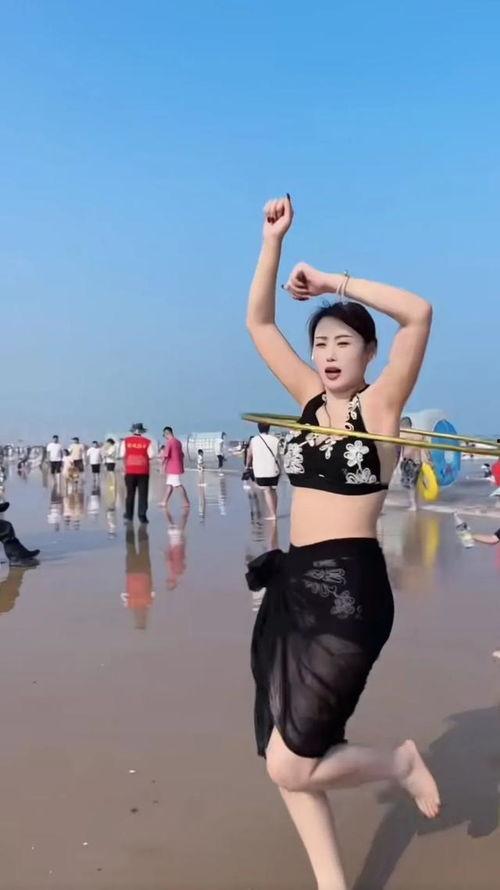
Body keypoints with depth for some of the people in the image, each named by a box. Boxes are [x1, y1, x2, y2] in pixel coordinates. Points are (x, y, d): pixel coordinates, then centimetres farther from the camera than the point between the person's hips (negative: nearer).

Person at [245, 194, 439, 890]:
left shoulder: (381, 404, -5)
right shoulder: (310, 399, 10)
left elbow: (420, 314, -20)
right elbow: (258, 323, 11)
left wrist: (333, 281, -13)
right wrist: (274, 242, 3)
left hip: (349, 589, -7)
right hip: (291, 585, 7)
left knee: (290, 765, -4)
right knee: (284, 757, 9)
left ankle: (400, 763, 22)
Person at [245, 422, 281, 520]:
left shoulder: (254, 440, 0)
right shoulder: (275, 440, -1)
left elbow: (249, 455, 11)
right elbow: (278, 456, -1)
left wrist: (248, 466, 27)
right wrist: (280, 469, 9)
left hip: (260, 471, -2)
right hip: (274, 470, 2)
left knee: (267, 491, -3)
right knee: (273, 490, 16)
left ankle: (272, 514, -12)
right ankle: (274, 512, 25)